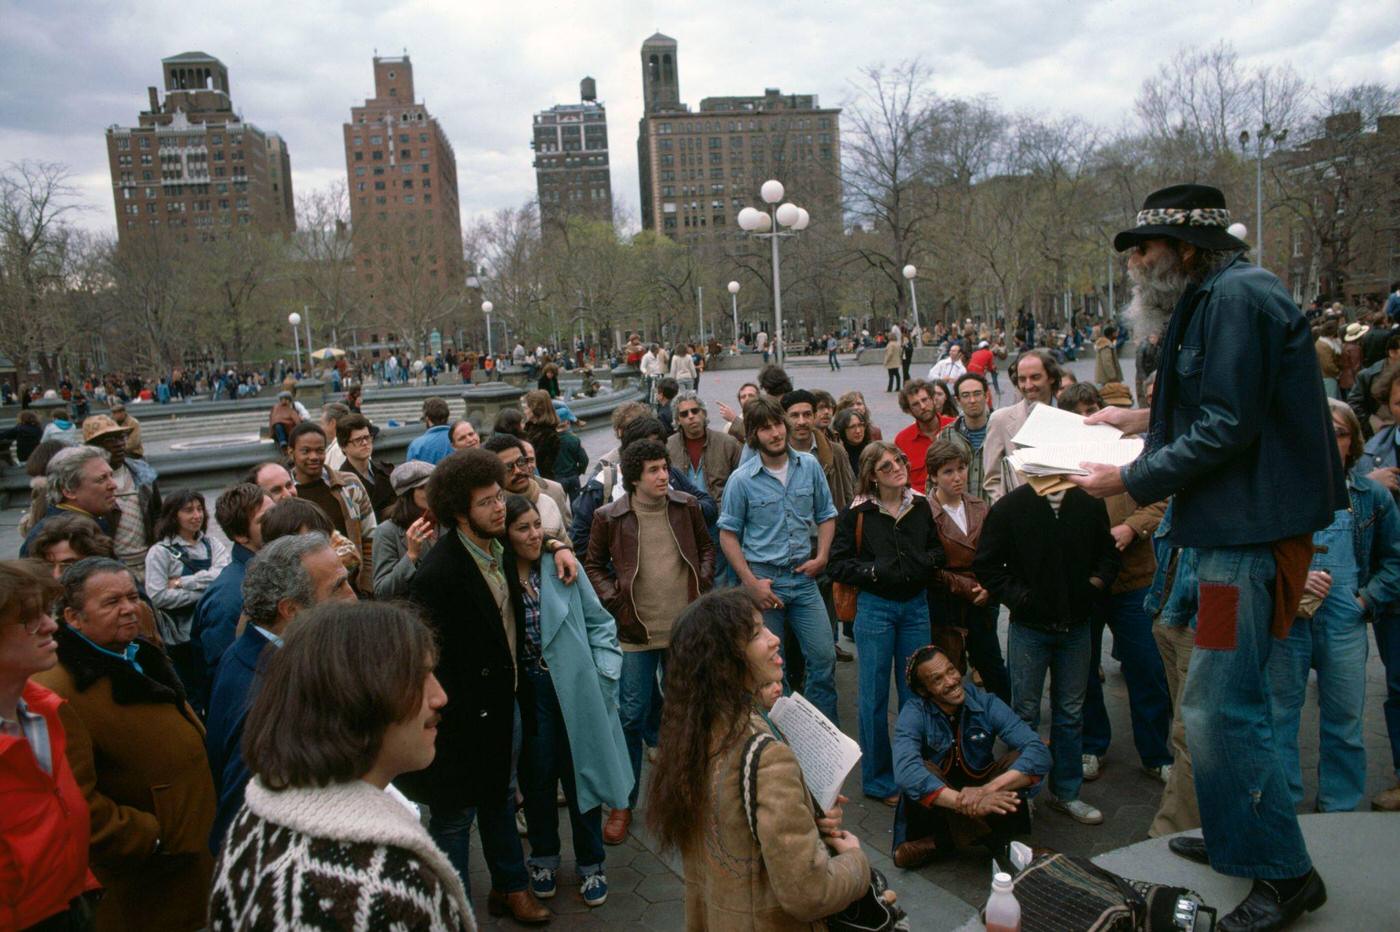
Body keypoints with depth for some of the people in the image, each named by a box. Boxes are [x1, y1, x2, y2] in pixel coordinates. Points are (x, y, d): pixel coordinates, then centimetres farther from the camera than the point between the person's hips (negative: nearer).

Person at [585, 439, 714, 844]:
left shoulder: (686, 506, 1)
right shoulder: (609, 517, -7)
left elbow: (706, 547, 15)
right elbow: (594, 565, 4)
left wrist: (702, 583, 1)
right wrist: (615, 602, -8)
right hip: (636, 632, -3)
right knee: (632, 717, 4)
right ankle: (623, 803, 19)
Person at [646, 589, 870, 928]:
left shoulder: (690, 730, -4)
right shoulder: (767, 757, -27)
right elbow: (807, 895, -24)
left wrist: (808, 820, -1)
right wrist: (855, 858, -8)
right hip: (765, 922, -8)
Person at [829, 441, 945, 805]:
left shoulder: (920, 506, 4)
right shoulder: (857, 513, -7)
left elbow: (938, 550, 16)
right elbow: (837, 564, -6)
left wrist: (928, 562, -6)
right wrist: (873, 570, -19)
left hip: (916, 605, 4)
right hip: (875, 607, -4)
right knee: (874, 693, 4)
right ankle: (877, 779, 19)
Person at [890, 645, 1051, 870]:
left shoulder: (987, 704, -14)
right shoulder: (914, 714, -18)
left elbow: (1039, 751, -25)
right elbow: (905, 771, -36)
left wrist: (988, 789, -40)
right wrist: (962, 802, -47)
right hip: (939, 804, -2)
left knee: (1020, 760, -24)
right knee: (922, 771, -32)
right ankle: (992, 839, -20)